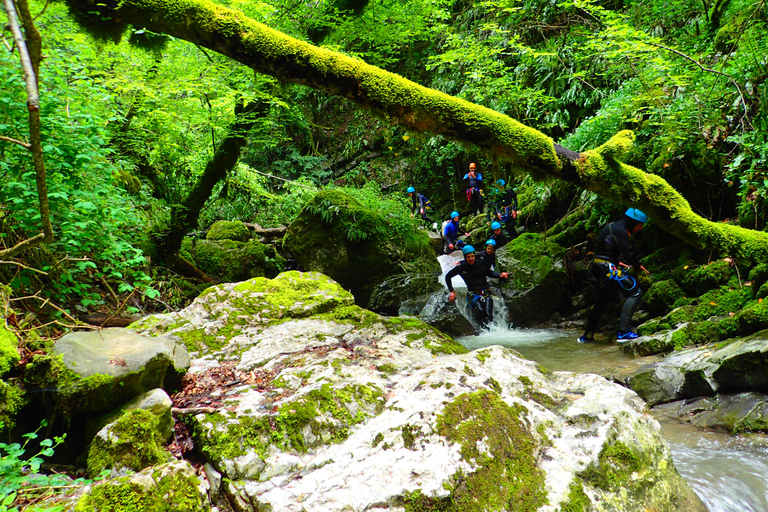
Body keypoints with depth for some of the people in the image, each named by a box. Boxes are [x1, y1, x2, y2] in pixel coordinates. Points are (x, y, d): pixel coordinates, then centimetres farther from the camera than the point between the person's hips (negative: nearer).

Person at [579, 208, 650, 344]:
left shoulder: (614, 226, 17)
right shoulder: (619, 231, -14)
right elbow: (628, 255, -18)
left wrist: (617, 262, 17)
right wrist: (639, 265, -2)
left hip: (596, 271, 10)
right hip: (608, 270, -10)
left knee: (600, 303, 21)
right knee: (635, 292, -9)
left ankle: (587, 336, 30)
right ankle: (623, 332, -13)